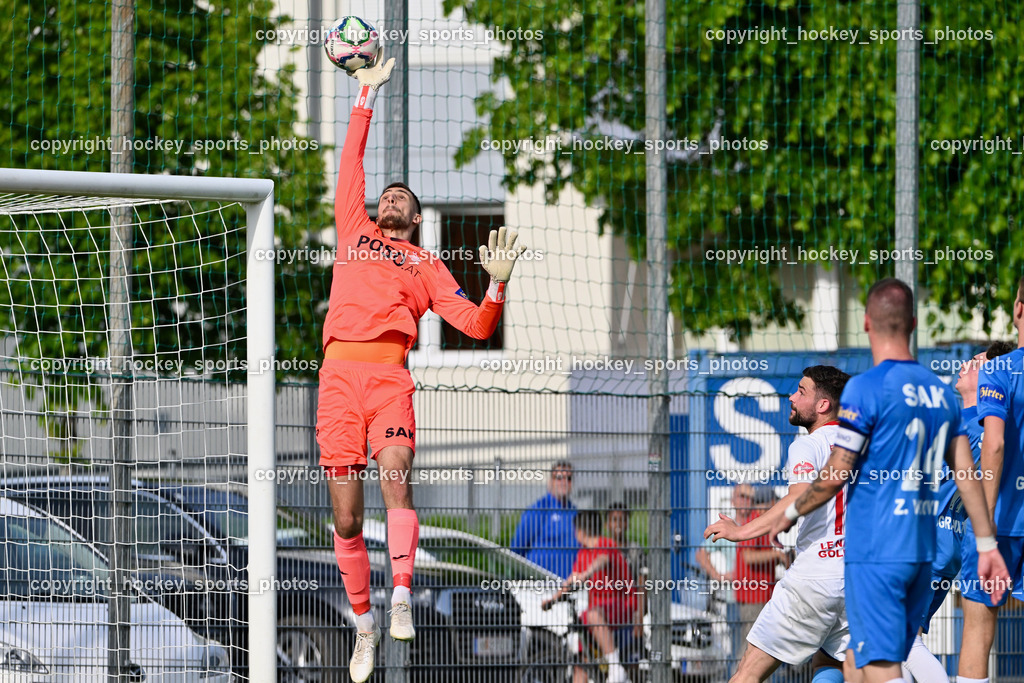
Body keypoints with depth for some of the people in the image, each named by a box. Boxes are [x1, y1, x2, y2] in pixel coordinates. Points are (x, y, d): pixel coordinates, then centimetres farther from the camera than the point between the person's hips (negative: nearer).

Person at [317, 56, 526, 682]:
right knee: (347, 516, -3)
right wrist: (366, 96, 27)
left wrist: (498, 284, -1)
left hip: (390, 376, -1)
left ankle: (401, 600, -36)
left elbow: (477, 326, 16)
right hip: (339, 372, 2)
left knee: (396, 477, -26)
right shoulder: (355, 231, 26)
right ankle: (364, 623, 6)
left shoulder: (426, 265, 23)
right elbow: (352, 164, 27)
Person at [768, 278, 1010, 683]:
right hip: (922, 554, 7)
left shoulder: (865, 389, -11)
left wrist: (791, 513, 5)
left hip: (875, 555, -7)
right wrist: (987, 545, 15)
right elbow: (967, 475, 11)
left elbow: (836, 475, -11)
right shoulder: (940, 392, 10)